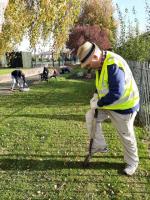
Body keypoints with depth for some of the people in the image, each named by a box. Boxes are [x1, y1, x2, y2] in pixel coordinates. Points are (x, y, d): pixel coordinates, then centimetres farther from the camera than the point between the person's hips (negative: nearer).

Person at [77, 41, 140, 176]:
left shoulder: (113, 64, -31)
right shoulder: (101, 63, 0)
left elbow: (116, 93, -34)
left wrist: (98, 104, -21)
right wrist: (96, 96, -1)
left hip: (123, 106, -9)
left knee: (126, 136, 8)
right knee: (90, 117, 8)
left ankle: (132, 162, 33)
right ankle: (100, 146, 23)